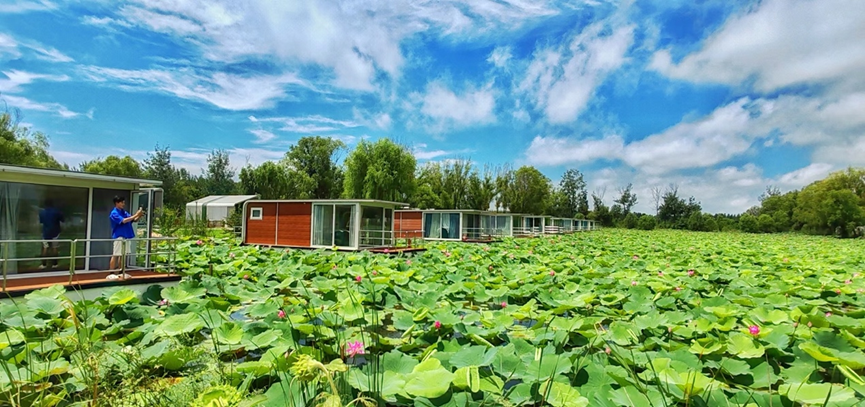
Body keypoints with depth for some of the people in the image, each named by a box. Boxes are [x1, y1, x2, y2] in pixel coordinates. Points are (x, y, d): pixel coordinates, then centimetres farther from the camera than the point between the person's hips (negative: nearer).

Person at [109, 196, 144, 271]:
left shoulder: (124, 212, 12)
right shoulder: (114, 213, -11)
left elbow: (134, 220, 10)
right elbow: (123, 221, -24)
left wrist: (139, 215, -10)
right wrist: (136, 215, -25)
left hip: (126, 237, 8)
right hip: (119, 237, -8)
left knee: (123, 255, 13)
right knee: (115, 255, -6)